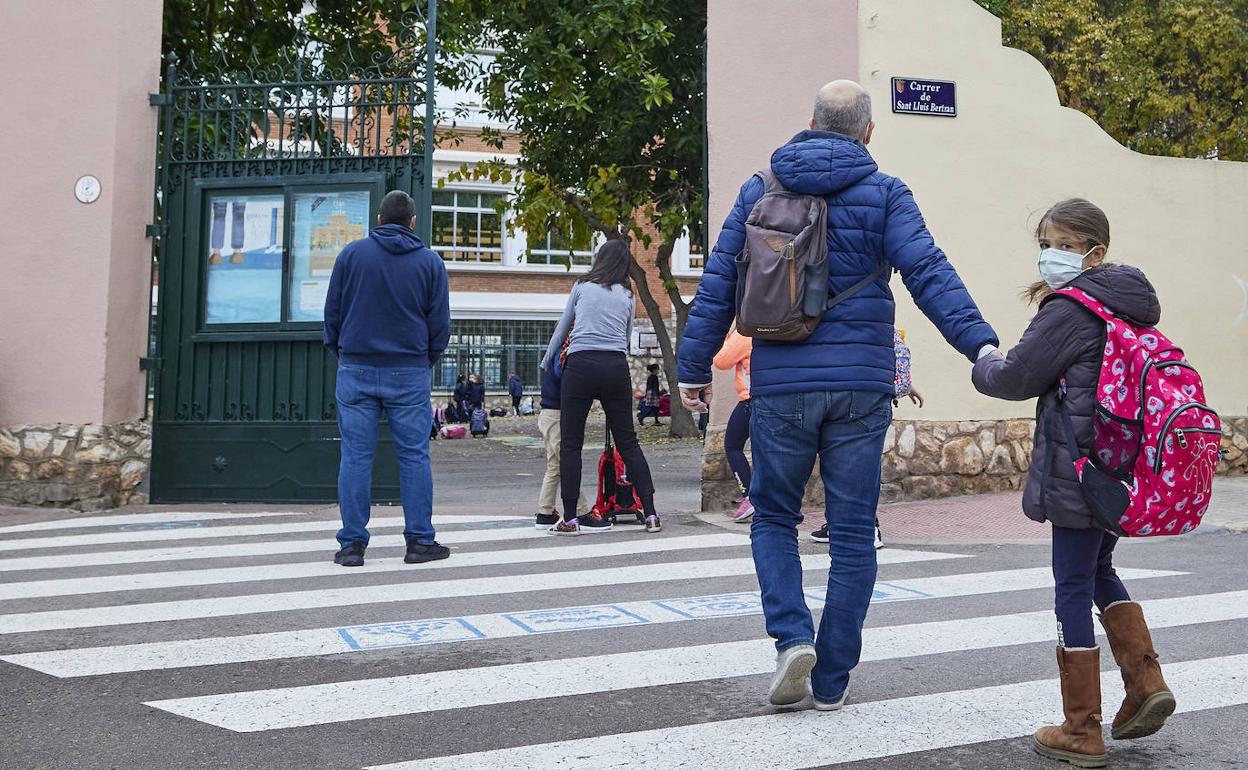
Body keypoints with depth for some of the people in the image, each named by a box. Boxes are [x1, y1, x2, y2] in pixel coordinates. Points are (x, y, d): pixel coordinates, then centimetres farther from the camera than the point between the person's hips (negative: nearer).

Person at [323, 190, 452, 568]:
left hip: (356, 370, 1)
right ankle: (420, 541, 6)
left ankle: (352, 544, 4)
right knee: (414, 456, 4)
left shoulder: (352, 253, 4)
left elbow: (332, 312, 6)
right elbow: (440, 322, 6)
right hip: (410, 372, 0)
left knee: (355, 456, 2)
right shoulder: (430, 261, 4)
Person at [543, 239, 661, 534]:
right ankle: (650, 513, 5)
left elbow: (562, 328, 18)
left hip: (581, 365, -2)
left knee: (570, 443, 3)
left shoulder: (582, 286, 10)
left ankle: (570, 518, 1)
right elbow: (626, 338, 16)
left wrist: (546, 362, 30)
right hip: (617, 367, 3)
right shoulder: (628, 297, 16)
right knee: (628, 441, 9)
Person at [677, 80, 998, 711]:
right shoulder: (884, 194, 3)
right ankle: (832, 680, 14)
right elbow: (928, 272, -11)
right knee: (852, 534, 8)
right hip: (861, 387, -1)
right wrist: (980, 344, -14)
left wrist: (693, 368, 13)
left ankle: (792, 636, -2)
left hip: (780, 387, 1)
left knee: (773, 518, 18)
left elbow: (717, 285, 8)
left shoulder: (759, 192, 9)